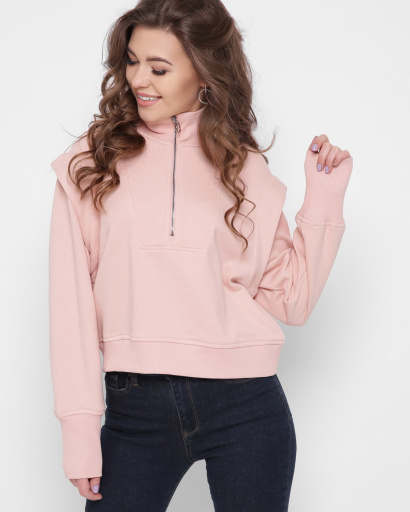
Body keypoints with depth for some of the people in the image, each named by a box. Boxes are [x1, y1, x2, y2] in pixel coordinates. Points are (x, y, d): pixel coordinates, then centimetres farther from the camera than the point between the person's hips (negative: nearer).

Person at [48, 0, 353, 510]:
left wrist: (324, 197, 0)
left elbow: (291, 300, 6)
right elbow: (71, 301, -1)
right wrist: (79, 429, -6)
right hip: (135, 409, 0)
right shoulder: (92, 163, 3)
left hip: (246, 408, 1)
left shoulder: (245, 170, 6)